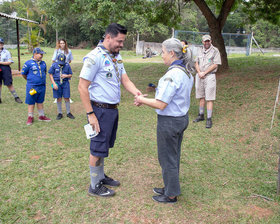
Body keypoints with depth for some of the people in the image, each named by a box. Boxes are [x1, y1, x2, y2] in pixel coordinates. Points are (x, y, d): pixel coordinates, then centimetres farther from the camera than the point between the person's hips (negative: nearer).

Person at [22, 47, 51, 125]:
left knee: (40, 102, 16)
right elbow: (23, 74, 0)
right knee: (31, 103, 5)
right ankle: (30, 117, 17)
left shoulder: (43, 63, 6)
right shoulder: (28, 63, -9)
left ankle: (41, 116, 26)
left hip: (42, 86, 4)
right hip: (32, 87, -4)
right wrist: (30, 80, 10)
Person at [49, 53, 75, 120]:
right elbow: (50, 74, 1)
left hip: (65, 83, 0)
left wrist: (66, 76, -14)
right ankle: (60, 113, 18)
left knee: (66, 98, 2)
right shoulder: (54, 65, -2)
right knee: (59, 99, 6)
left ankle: (68, 113, 15)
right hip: (57, 83, 0)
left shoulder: (67, 65, 1)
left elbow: (70, 75, 9)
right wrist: (54, 84, -8)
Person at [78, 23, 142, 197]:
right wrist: (90, 114, -19)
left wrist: (137, 93, -14)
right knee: (98, 148, 2)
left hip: (113, 109, 8)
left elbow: (125, 80, 7)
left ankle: (101, 176, 36)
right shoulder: (95, 57, -16)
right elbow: (82, 87, -17)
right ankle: (95, 186, 18)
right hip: (100, 110, -8)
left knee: (105, 146, 19)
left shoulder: (117, 57, 11)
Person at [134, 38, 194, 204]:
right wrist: (145, 99, 11)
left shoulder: (172, 75, -25)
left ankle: (171, 195, 24)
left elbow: (161, 104, -25)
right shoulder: (186, 72, 7)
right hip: (182, 118, 10)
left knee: (168, 158, 7)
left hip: (169, 121, -10)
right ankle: (170, 188, 38)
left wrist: (142, 100, -8)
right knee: (174, 156, 21)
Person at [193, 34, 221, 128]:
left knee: (209, 98, -6)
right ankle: (201, 115, 23)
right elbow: (197, 63, 10)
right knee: (201, 97, 12)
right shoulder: (200, 50, 12)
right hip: (199, 76, 5)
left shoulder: (215, 51, -4)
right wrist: (199, 72, -8)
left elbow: (215, 65, -10)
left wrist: (204, 73, -13)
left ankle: (209, 119, -4)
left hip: (210, 76, -5)